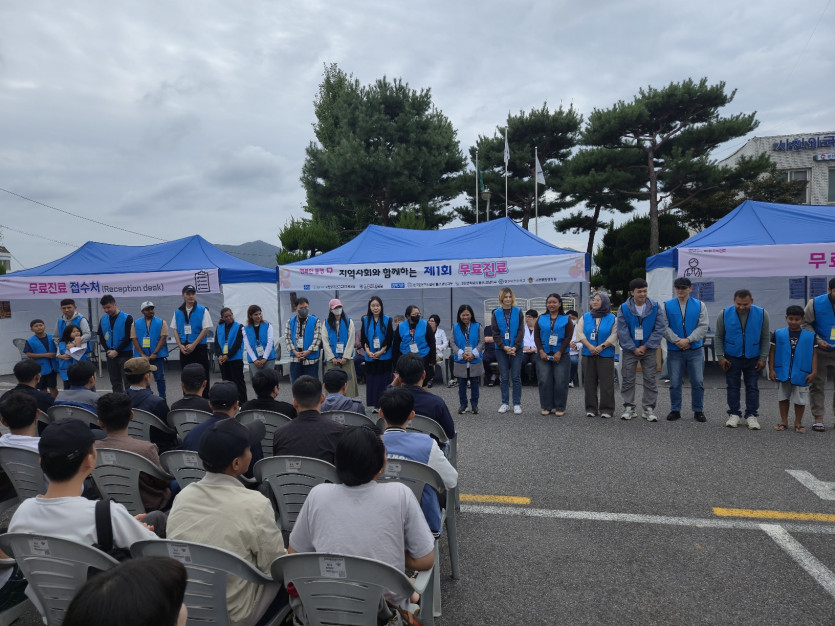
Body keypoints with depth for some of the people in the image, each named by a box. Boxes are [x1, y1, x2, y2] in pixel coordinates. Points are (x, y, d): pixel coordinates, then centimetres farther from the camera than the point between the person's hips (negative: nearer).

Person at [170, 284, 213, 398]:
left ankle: (205, 398, 8)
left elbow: (206, 329, -9)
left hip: (199, 347, -4)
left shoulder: (202, 310, -4)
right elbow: (174, 329, 10)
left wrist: (193, 345, -14)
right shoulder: (178, 312, 9)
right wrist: (180, 345, -5)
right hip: (184, 348, 4)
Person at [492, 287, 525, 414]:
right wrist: (504, 347, -12)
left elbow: (521, 331, -2)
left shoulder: (518, 312, 2)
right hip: (501, 349, 1)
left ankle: (517, 404, 9)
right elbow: (495, 333, -1)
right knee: (504, 377, 6)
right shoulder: (496, 313, 2)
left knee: (516, 377, 1)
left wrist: (515, 347, -12)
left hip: (516, 348, -1)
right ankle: (504, 403, 14)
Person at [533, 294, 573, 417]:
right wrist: (541, 351, -6)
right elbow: (536, 336, 7)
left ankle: (560, 407, 9)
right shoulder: (541, 319, 10)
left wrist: (559, 353, -11)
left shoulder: (566, 319, 5)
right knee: (544, 381, 0)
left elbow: (568, 337, -2)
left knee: (560, 382, -2)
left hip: (561, 355, -2)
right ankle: (546, 406, 12)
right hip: (544, 354, 2)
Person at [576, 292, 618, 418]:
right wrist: (589, 346, -12)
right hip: (588, 354, 2)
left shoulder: (612, 318, 4)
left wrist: (602, 346, -15)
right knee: (589, 382, 5)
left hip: (606, 355, -2)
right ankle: (591, 408, 13)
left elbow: (614, 335, -5)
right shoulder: (585, 317, 10)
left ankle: (606, 409, 6)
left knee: (606, 383, -2)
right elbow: (580, 333, 1)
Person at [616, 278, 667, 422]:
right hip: (630, 350, 0)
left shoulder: (655, 307, -2)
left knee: (650, 380, 2)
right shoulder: (624, 308, -4)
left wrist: (645, 347, -9)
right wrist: (634, 348, -9)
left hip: (648, 349, 1)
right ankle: (629, 407, 12)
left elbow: (659, 329, -4)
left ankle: (649, 408, 12)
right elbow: (622, 331, -4)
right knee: (628, 380, 3)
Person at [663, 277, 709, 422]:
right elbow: (664, 327, -3)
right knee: (675, 383, 5)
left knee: (698, 382, 3)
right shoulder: (667, 305, 3)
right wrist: (677, 340, -14)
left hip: (695, 350, 0)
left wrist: (688, 340, -15)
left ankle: (698, 411, 17)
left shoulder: (700, 305, 4)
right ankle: (675, 410, 17)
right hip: (674, 351, 0)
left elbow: (703, 326, -3)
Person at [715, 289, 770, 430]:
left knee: (752, 387, 6)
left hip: (753, 358, 0)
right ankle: (734, 414, 16)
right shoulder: (725, 314, -9)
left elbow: (765, 338, 0)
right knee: (732, 386, 6)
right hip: (732, 357, 0)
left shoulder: (761, 314, -8)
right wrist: (720, 357, -5)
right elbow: (719, 337, -1)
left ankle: (751, 415, 15)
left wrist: (763, 358, -3)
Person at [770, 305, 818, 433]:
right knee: (783, 397, 11)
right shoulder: (778, 334, 1)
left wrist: (814, 372, -4)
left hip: (801, 374, -1)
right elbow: (772, 352, 3)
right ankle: (784, 421, 22)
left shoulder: (810, 336, 1)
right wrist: (771, 370, -1)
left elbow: (814, 354, 3)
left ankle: (798, 423, 20)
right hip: (782, 373, 1)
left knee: (800, 400, 6)